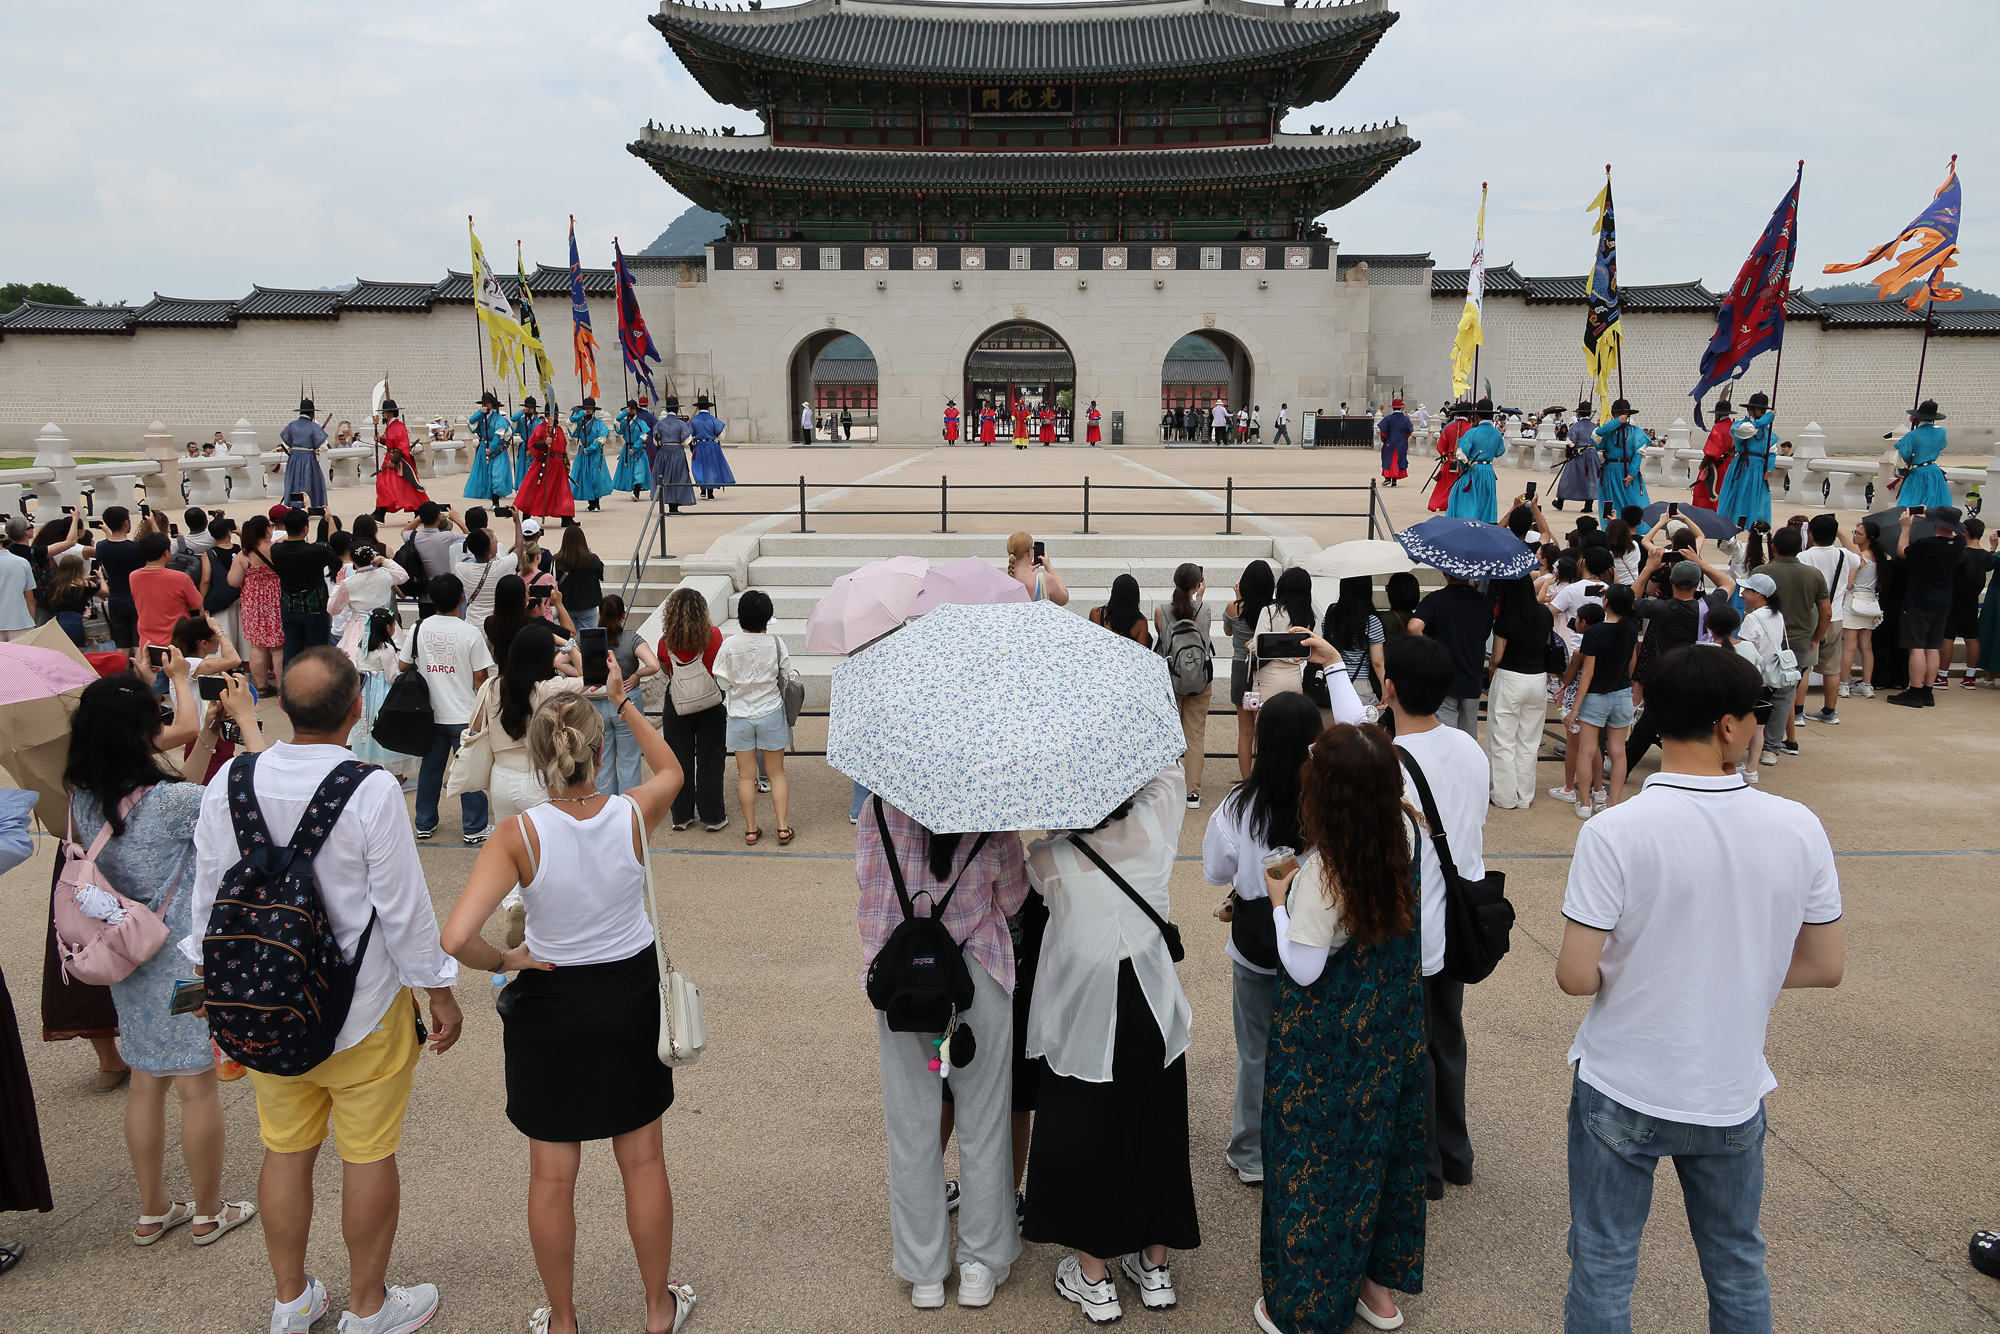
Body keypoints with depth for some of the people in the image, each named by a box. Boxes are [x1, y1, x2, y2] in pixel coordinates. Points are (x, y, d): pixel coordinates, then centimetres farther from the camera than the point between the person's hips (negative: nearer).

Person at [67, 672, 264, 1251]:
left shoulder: (84, 800, -3)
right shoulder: (168, 801, -26)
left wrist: (207, 731, 11)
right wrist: (245, 719, -11)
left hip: (127, 959, 7)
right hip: (185, 961, -7)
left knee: (146, 1083, 19)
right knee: (197, 1086, 8)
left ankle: (152, 1211, 32)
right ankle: (209, 1214, 23)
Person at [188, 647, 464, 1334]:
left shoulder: (230, 782, -7)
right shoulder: (372, 791, -22)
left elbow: (208, 898, 3)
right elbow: (404, 909, -16)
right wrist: (439, 992, -3)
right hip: (363, 1010, -5)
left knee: (285, 1149, 19)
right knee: (368, 1156, 11)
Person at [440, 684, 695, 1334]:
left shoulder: (520, 834, -22)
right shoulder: (633, 815, -16)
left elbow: (456, 938, -31)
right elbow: (671, 770, 9)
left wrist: (504, 961, -11)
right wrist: (624, 702, 17)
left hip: (549, 1005, -2)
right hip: (632, 994, 2)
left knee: (552, 1173, 15)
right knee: (643, 1160, 17)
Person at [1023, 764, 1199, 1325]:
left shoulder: (1047, 858, -21)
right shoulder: (1154, 825, -15)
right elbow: (1169, 770, 4)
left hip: (1082, 1016, -3)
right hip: (1152, 1005, 3)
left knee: (1082, 1134, 14)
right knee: (1155, 1129, 18)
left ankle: (1093, 1278, 26)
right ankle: (1155, 1267, 33)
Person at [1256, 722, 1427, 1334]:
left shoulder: (1320, 873, -31)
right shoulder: (1404, 831, -11)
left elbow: (1304, 969, -22)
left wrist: (1279, 900, -9)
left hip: (1328, 1035, -7)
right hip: (1393, 1023, 7)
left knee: (1314, 1158, 10)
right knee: (1380, 1141, 22)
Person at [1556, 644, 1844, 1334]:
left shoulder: (1614, 832, -21)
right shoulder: (1799, 828, -11)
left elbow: (1576, 977, -20)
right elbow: (1826, 966, -1)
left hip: (1622, 1093, -3)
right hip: (1733, 1095, 3)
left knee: (1603, 1269, 14)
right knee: (1738, 1267, 25)